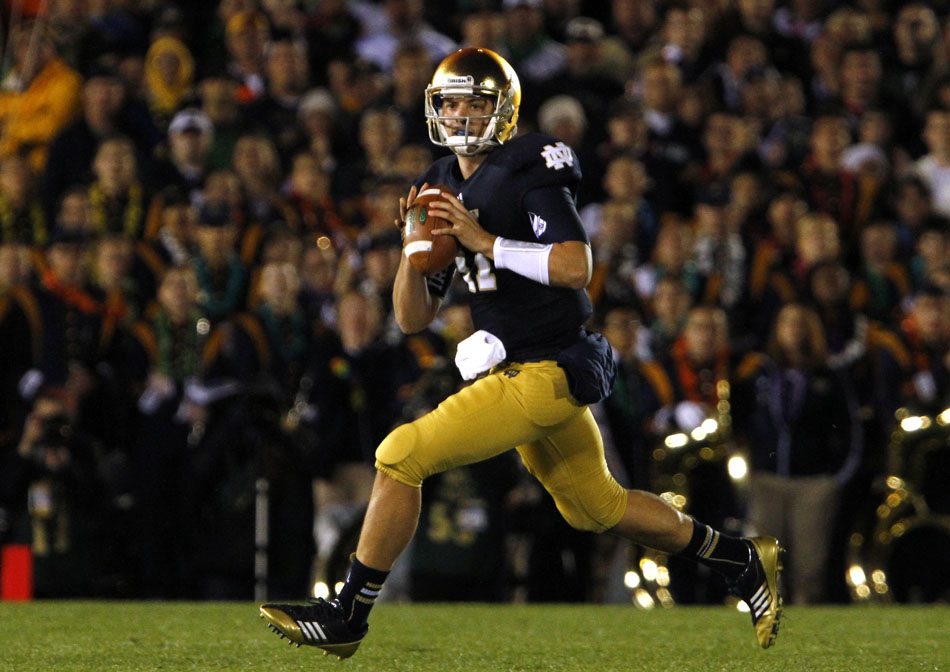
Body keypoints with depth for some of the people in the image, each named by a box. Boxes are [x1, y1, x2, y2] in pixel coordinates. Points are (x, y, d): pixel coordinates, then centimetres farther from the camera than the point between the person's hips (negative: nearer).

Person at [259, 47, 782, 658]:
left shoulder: (529, 172, -11)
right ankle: (746, 561, 35)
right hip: (523, 374, 10)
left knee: (402, 455, -14)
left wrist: (486, 241, -24)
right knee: (598, 507, 21)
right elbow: (414, 319, 12)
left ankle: (347, 617, -6)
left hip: (545, 372, -10)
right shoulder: (443, 190, 13)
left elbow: (576, 267, -24)